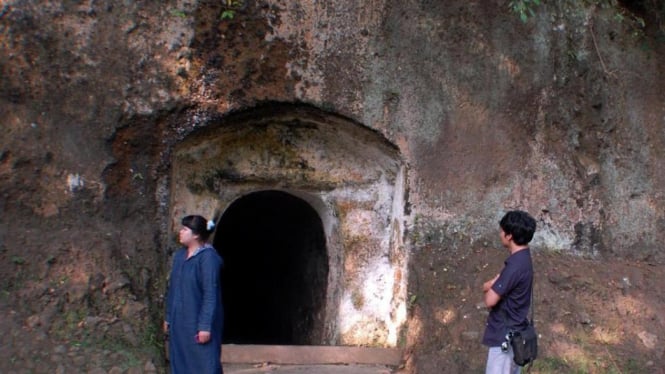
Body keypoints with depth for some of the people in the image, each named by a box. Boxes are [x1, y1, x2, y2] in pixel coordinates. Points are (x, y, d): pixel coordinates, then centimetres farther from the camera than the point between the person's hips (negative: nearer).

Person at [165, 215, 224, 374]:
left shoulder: (208, 257, -14)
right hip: (180, 323, 8)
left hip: (198, 324, -8)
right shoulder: (179, 256, 10)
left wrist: (205, 326, -21)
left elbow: (211, 294, -18)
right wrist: (168, 318, 16)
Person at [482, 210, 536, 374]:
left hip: (505, 334, -10)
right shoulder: (522, 258, 5)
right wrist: (493, 285, -7)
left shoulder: (516, 265, -27)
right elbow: (487, 286, 15)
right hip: (514, 329, 10)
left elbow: (490, 300, -26)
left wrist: (490, 289, -5)